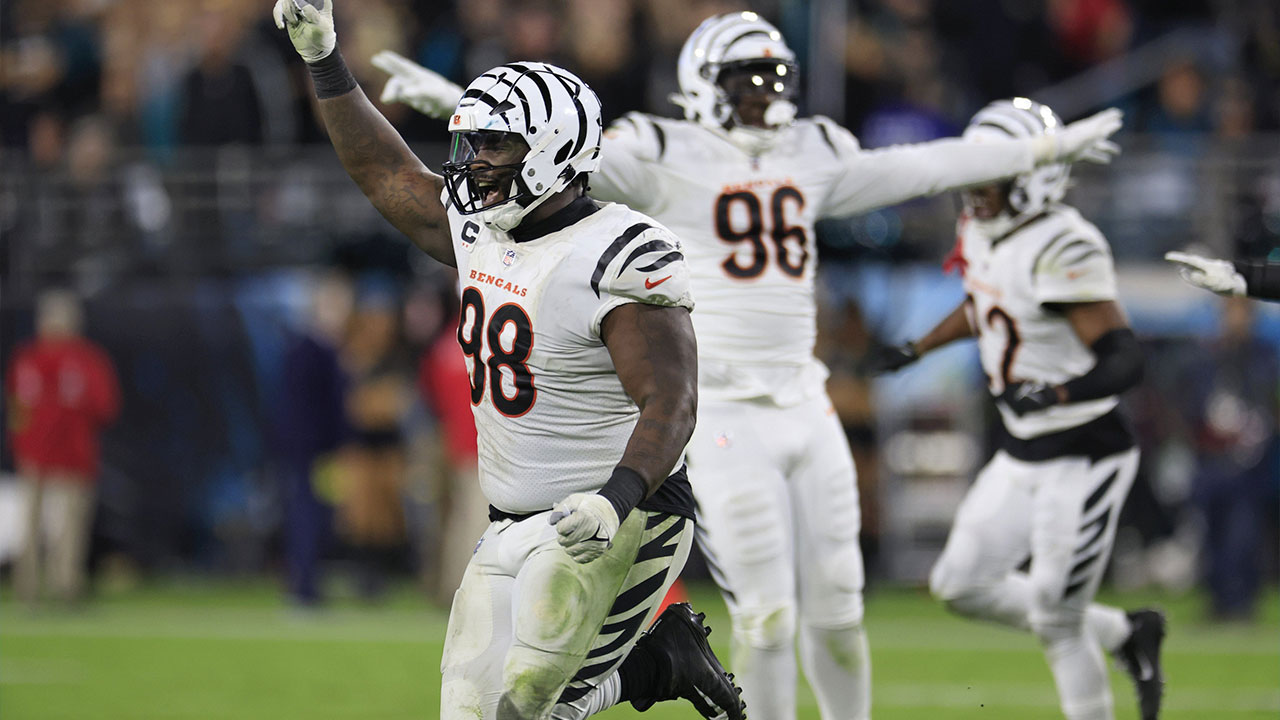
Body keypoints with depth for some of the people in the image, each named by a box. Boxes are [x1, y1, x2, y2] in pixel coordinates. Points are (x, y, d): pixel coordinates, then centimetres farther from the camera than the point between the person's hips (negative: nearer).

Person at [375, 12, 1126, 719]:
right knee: (767, 613, -5)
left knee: (836, 607, 7)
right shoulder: (667, 159, -5)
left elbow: (919, 168, 22)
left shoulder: (811, 157, 13)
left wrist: (1049, 148, 28)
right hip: (721, 418, -5)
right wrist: (453, 102, -30)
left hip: (805, 409, 5)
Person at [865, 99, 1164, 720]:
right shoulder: (982, 231, 3)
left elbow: (1125, 361, -29)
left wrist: (1055, 394, -44)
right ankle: (1124, 634, 24)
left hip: (1083, 458, -9)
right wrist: (916, 350, 30)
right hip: (1021, 454, 9)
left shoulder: (1063, 250, -24)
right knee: (961, 585, 12)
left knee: (1056, 622, -4)